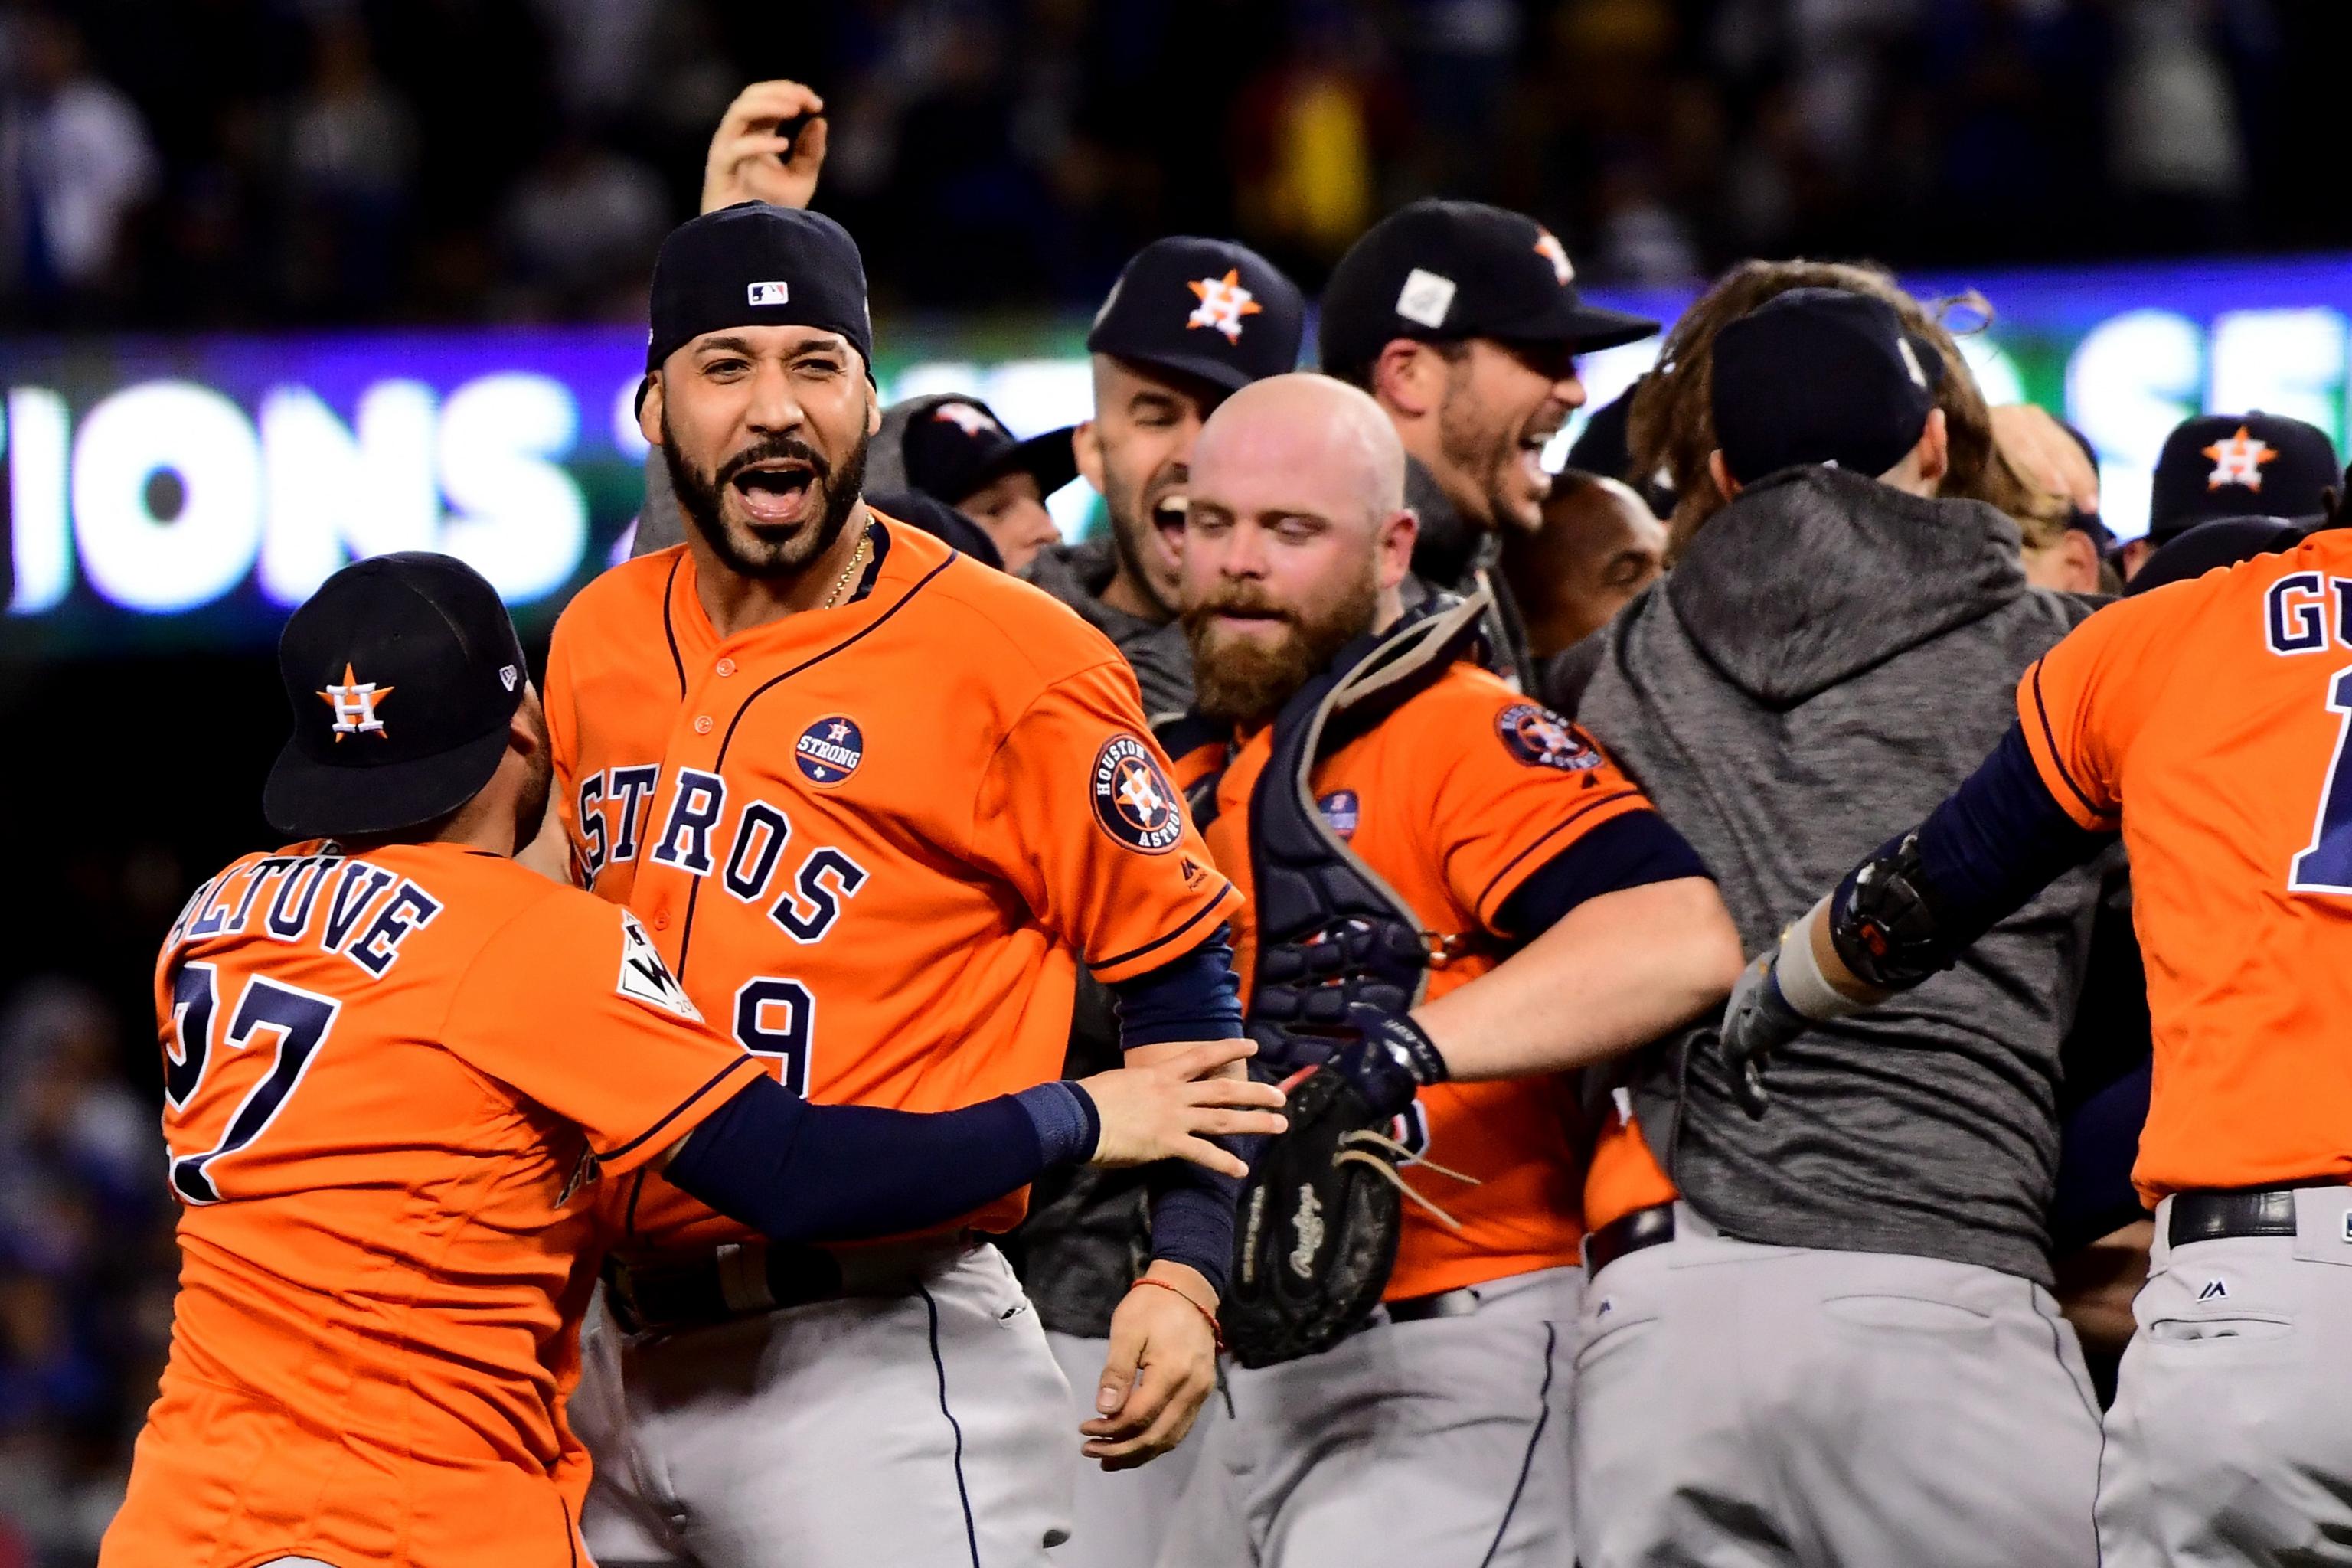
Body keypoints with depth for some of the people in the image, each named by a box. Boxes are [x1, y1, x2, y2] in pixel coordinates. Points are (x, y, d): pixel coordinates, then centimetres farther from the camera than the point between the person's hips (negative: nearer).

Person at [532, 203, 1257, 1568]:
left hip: (877, 1362, -6)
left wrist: (1187, 1276, -14)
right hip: (620, 1350, 6)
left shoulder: (1013, 660, -8)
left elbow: (1183, 969, -4)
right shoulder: (598, 642, 11)